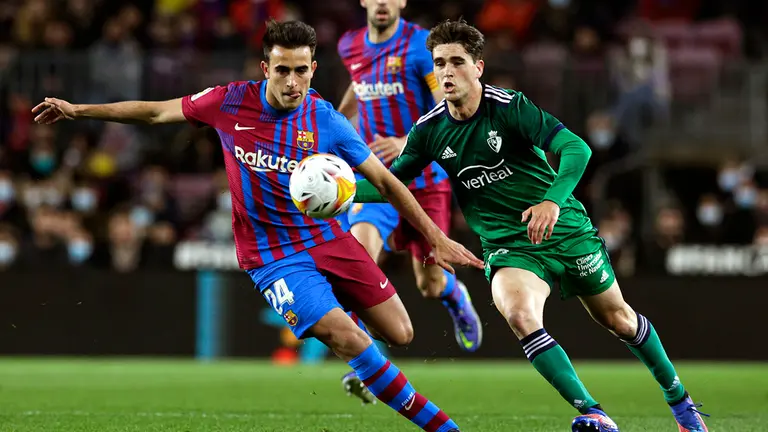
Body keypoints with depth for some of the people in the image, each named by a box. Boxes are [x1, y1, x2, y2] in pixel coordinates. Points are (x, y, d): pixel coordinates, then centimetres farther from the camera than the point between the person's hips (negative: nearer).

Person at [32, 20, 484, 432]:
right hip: (273, 256, -3)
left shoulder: (326, 121, -9)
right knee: (350, 342, -20)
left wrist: (436, 237, -2)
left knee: (400, 334, -5)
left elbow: (386, 181, -1)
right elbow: (156, 112, 5)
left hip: (328, 239, 3)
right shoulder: (231, 102, -10)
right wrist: (79, 110, 6)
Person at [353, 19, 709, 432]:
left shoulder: (509, 106, -18)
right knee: (518, 313, -29)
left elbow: (576, 148, -26)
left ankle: (677, 397, 38)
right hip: (508, 247, 2)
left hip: (565, 229, -2)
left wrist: (553, 200, -42)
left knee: (617, 318, 13)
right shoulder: (429, 130, -5)